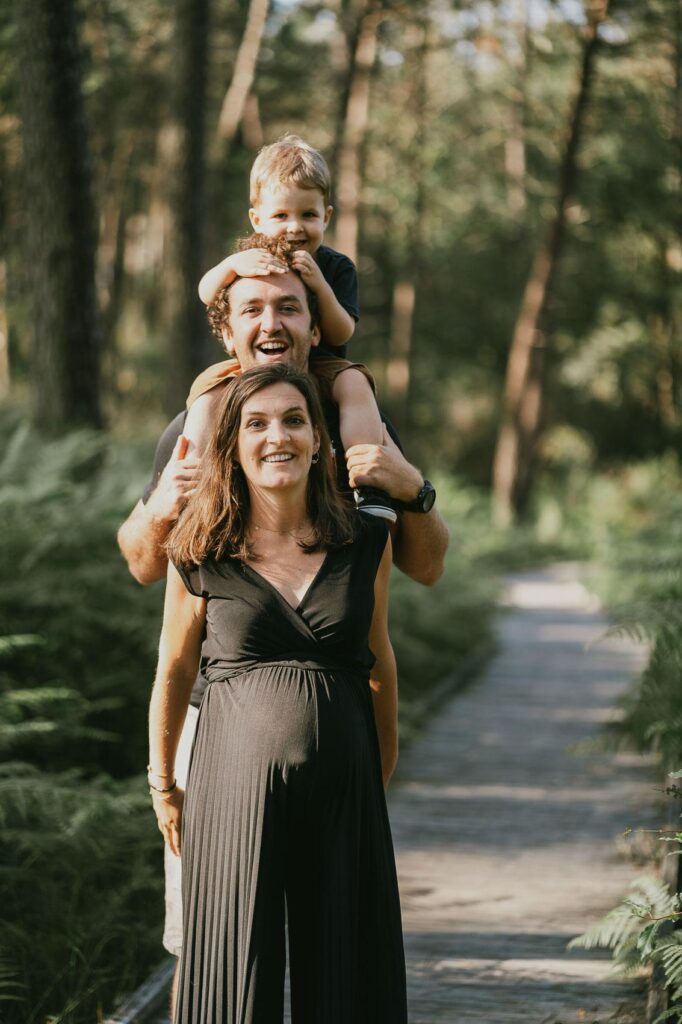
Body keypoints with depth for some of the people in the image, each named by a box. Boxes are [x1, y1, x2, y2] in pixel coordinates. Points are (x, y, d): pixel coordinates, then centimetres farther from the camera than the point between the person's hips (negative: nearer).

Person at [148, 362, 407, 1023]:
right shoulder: (203, 558, -2)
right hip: (237, 785, -2)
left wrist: (384, 768, 21)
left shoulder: (366, 542, 3)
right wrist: (162, 787, 15)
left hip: (343, 790, 2)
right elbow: (174, 672, 9)